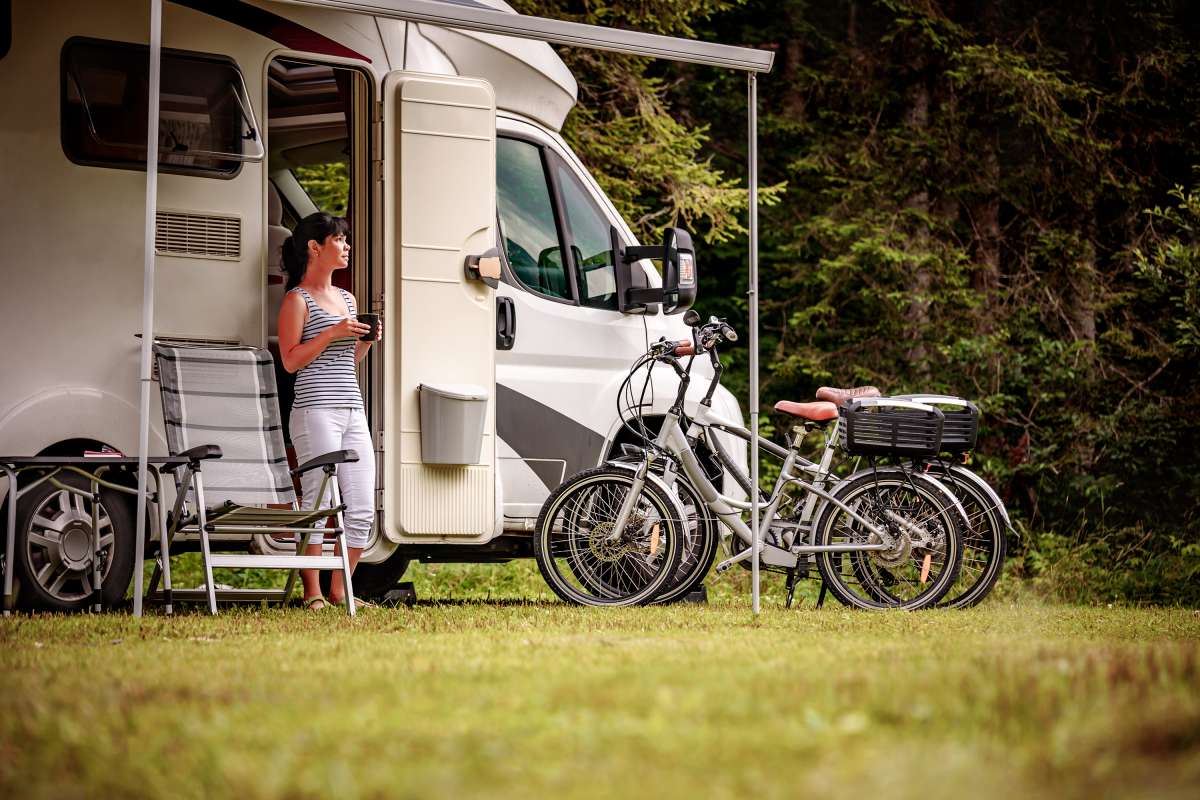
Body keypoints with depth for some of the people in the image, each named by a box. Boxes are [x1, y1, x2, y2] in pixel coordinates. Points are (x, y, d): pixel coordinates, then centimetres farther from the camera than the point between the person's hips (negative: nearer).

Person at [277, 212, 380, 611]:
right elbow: (290, 360, -8)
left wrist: (367, 340, 9)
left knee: (363, 509, 3)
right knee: (317, 503, -7)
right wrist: (333, 333, -14)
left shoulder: (347, 299, 20)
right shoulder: (297, 299, -2)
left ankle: (339, 589, 12)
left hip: (353, 412, 8)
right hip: (316, 410, -8)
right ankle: (312, 593, -1)